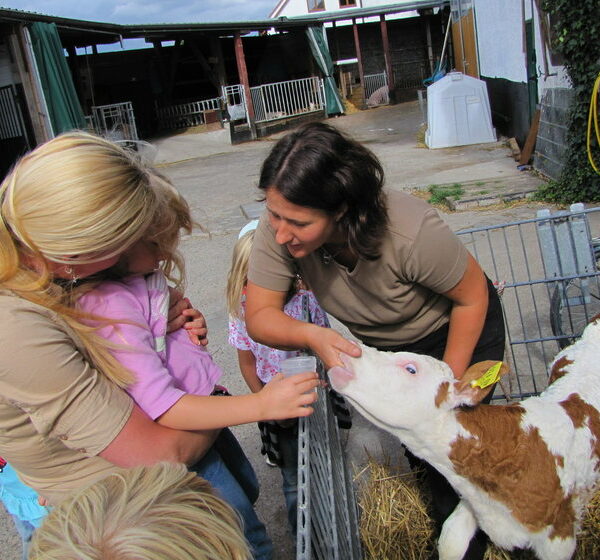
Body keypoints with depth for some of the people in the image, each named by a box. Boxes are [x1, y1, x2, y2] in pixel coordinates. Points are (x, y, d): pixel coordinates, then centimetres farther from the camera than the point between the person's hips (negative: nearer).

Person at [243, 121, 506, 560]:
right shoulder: (279, 230, -31)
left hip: (457, 331, -4)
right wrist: (311, 336, -46)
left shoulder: (411, 234, -41)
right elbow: (259, 315, -25)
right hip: (381, 343, 4)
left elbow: (473, 296, -24)